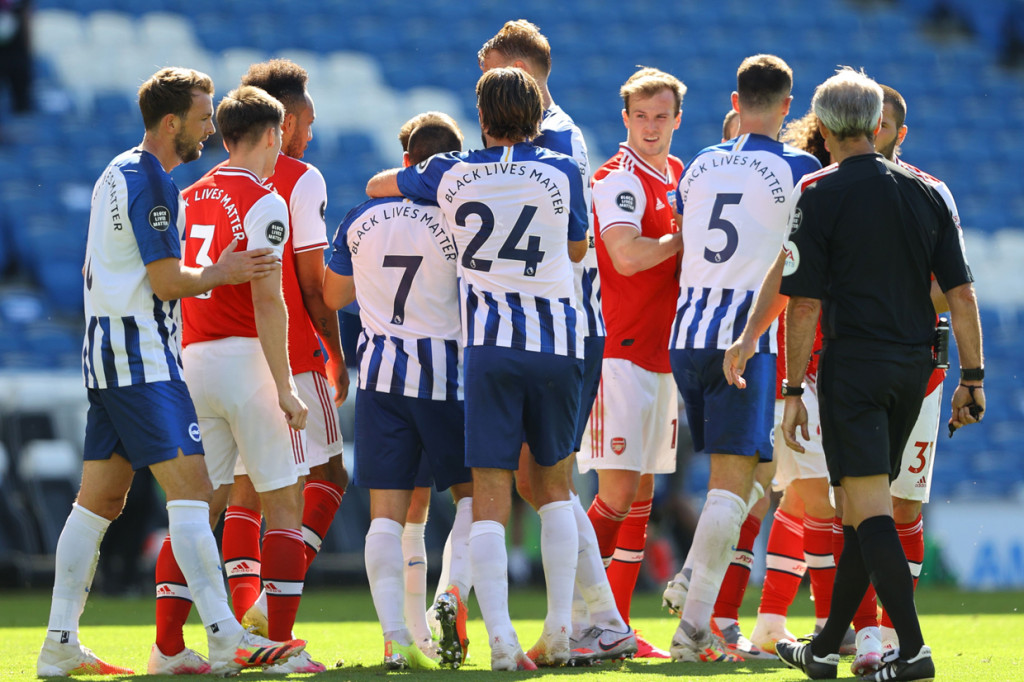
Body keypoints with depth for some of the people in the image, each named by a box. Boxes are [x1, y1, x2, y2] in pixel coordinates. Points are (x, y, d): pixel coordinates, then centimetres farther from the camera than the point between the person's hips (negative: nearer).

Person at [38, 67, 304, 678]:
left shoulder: (115, 174, 18)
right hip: (144, 359, -10)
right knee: (191, 490, -12)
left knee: (99, 500, 10)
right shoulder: (152, 182, -13)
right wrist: (221, 273, 0)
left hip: (105, 353, 10)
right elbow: (168, 282, -16)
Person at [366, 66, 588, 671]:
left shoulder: (452, 175, 3)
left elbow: (378, 185, 21)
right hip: (555, 338, 0)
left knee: (490, 500, -2)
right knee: (554, 485, 15)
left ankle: (501, 640, -13)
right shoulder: (562, 173, -1)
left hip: (487, 344, 0)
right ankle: (560, 632, 9)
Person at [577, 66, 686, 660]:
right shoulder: (618, 179, -11)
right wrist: (689, 236, -14)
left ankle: (617, 626, 11)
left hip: (663, 353, 9)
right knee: (618, 493, -12)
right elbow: (627, 255, -25)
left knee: (642, 492, 8)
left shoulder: (677, 175, 16)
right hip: (618, 352, -8)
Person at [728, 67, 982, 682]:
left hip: (853, 361, -5)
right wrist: (972, 377, 9)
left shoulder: (819, 194, -6)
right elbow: (961, 292, 5)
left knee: (869, 510, -8)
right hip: (914, 363, 6)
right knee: (865, 509, 14)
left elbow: (804, 302, -8)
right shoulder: (926, 193, 8)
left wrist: (794, 390, -4)